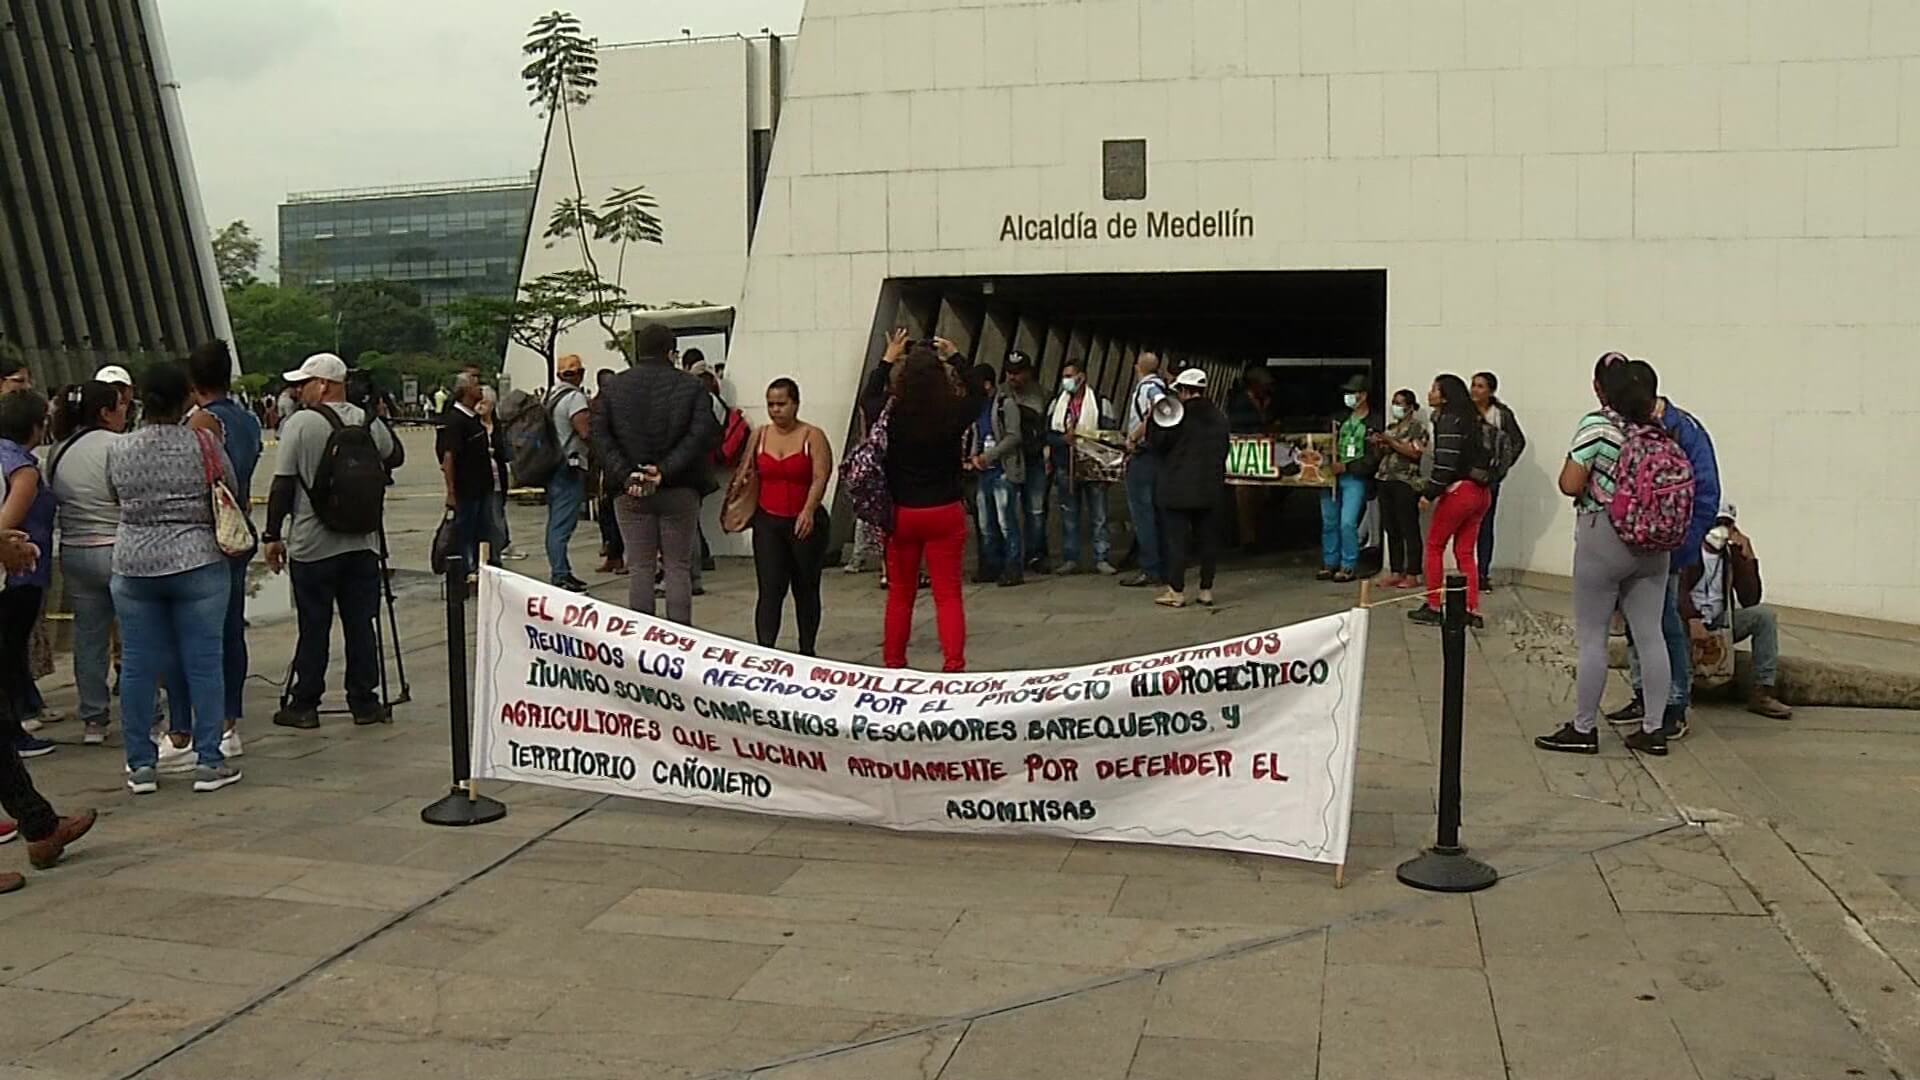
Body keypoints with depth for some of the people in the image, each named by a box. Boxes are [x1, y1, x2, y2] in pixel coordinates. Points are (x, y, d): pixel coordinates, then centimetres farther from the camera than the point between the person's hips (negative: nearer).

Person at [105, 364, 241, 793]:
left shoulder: (117, 450, 0)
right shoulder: (203, 442, -8)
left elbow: (117, 497, 10)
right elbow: (231, 491, 3)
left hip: (133, 567, 3)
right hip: (198, 563, -2)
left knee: (137, 666, 8)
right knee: (204, 662, 3)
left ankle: (141, 765, 14)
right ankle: (209, 762, 5)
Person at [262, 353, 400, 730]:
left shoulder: (300, 423, -10)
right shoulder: (369, 423, 2)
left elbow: (283, 485, -9)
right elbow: (394, 457, 20)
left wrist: (273, 535, -2)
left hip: (312, 546, -3)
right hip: (362, 543, 3)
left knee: (313, 628, 4)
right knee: (360, 623, 8)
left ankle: (304, 705, 12)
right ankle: (364, 702, 12)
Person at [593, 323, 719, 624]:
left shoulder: (613, 386, 4)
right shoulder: (691, 386, -2)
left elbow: (600, 434, -4)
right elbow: (703, 434, -13)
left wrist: (624, 474, -10)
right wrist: (666, 470, -14)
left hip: (630, 491, 2)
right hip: (679, 490, -2)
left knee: (640, 568, 7)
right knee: (678, 567, 4)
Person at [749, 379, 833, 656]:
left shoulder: (812, 436, -4)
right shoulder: (760, 436, 8)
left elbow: (820, 478, -14)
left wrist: (808, 511, -27)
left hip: (805, 524, -2)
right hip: (768, 522, 2)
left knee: (806, 590, 10)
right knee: (770, 589, -9)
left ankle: (806, 651, 23)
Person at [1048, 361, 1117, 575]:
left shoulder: (1100, 403, 1)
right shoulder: (1057, 403, 12)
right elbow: (1047, 434, 8)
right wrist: (1063, 439, -12)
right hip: (1066, 469, 3)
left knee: (1098, 516, -1)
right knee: (1069, 516, 6)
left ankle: (1102, 558, 3)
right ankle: (1070, 560, 11)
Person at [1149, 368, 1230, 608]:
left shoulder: (1178, 415, -12)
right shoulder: (1219, 416, 8)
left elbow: (1157, 443, -10)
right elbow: (1223, 451, 13)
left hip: (1178, 489, -6)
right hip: (1210, 489, 6)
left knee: (1177, 539, -1)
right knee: (1208, 538, 9)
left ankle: (1176, 591, 0)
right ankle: (1206, 590, 12)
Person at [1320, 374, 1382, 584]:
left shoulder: (1374, 423, -5)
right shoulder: (1342, 419, 16)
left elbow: (1373, 459, -10)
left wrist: (1346, 467, -16)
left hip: (1355, 479, -6)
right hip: (1332, 476, 6)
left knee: (1347, 523, -11)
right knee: (1329, 522, 8)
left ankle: (1348, 567, -1)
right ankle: (1330, 564, 19)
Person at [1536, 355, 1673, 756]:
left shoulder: (1597, 425, -13)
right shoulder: (1656, 425, 5)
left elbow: (1570, 485, -15)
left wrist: (1572, 462, 4)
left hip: (1602, 540, -6)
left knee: (1591, 637, 3)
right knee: (1650, 635, 9)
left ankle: (1583, 729, 9)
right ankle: (1653, 730, 15)